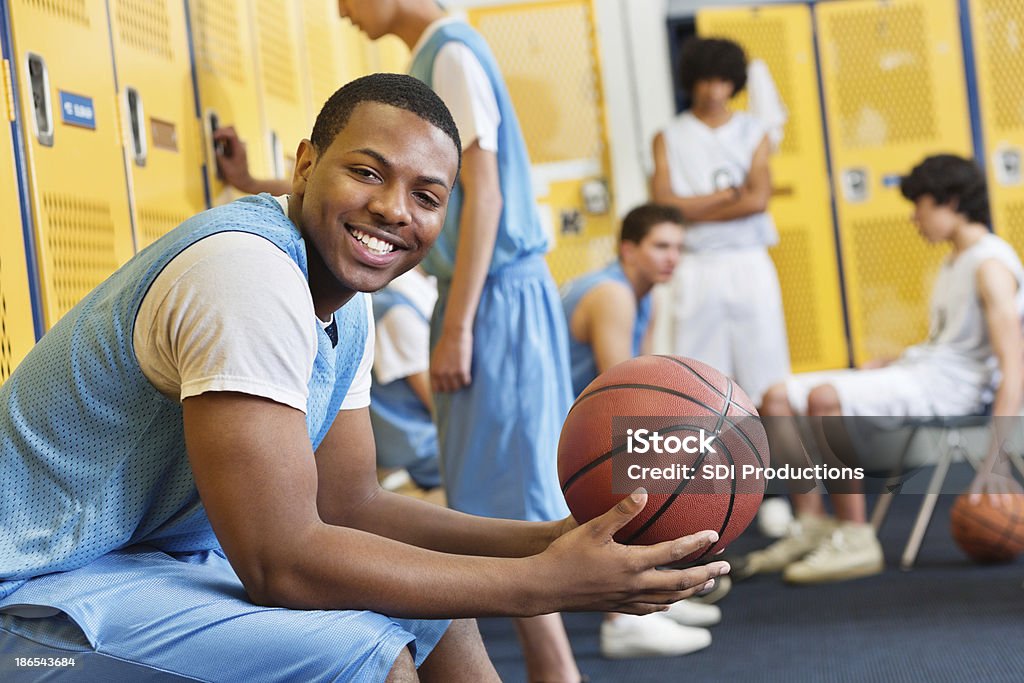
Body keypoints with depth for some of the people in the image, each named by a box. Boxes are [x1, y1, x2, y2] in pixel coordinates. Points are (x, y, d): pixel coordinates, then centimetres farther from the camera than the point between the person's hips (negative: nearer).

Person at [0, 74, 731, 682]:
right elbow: (281, 563, -28)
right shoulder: (249, 271, -26)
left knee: (439, 617, 13)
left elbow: (351, 505, 6)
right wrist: (546, 584, -25)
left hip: (168, 556, 10)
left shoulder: (346, 311, 5)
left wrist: (554, 539, -6)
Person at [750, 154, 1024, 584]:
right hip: (914, 371, 10)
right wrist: (887, 366, 7)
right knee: (779, 400, -1)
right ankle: (813, 527, -5)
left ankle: (855, 541, -25)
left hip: (946, 387, -10)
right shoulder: (955, 264, 20)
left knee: (825, 397, -33)